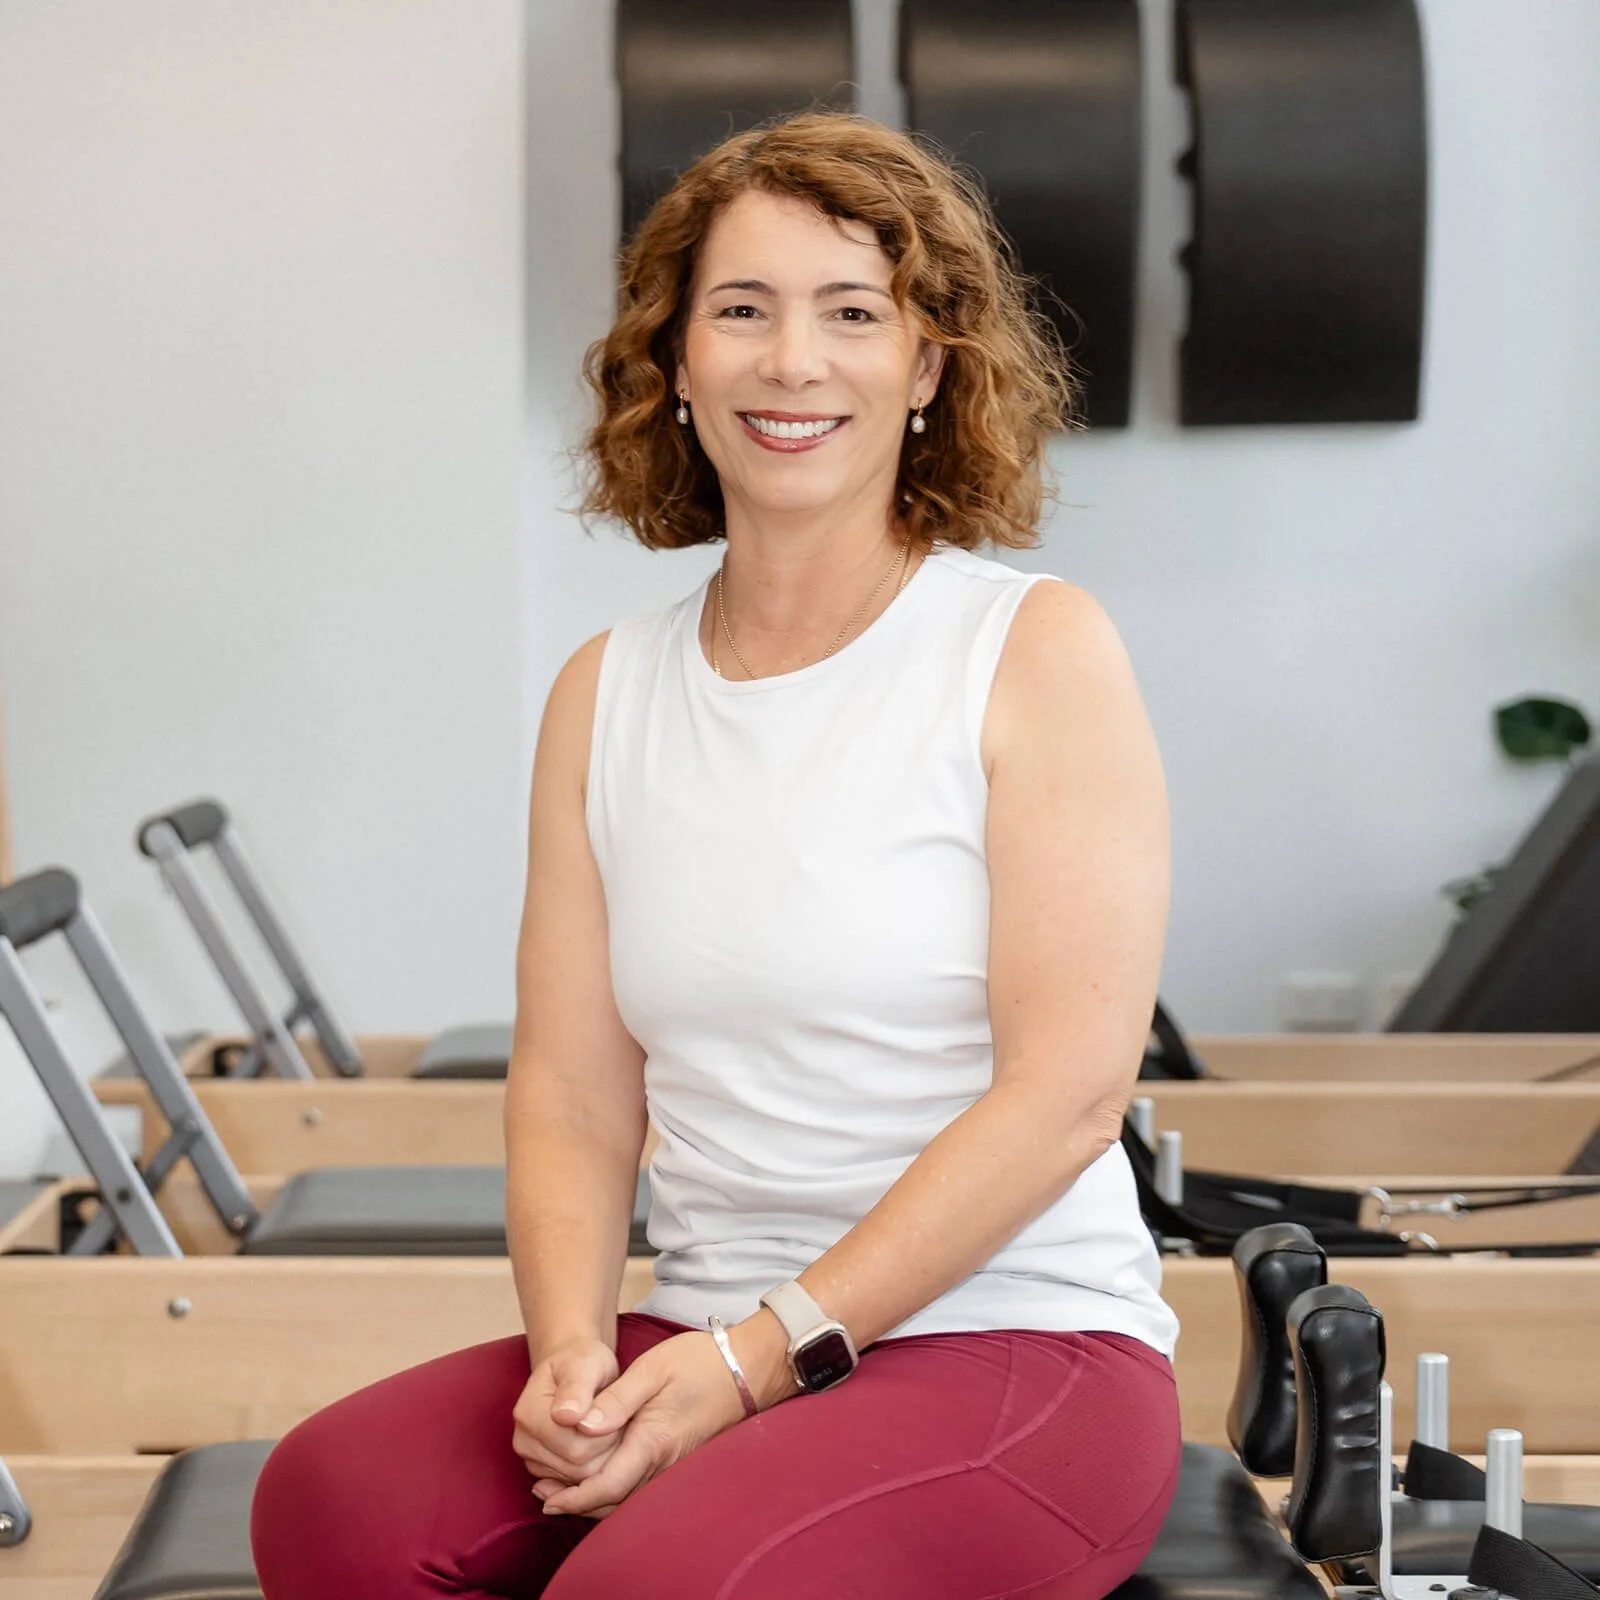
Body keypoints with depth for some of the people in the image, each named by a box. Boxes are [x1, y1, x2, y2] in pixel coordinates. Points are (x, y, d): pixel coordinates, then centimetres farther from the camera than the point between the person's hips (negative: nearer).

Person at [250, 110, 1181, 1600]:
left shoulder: (1040, 653, -3)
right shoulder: (606, 693, 11)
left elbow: (1066, 1088, -12)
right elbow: (572, 1096, 7)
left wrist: (765, 1353, -16)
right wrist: (573, 1350, -12)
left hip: (1016, 1341, -4)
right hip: (715, 1348, 4)